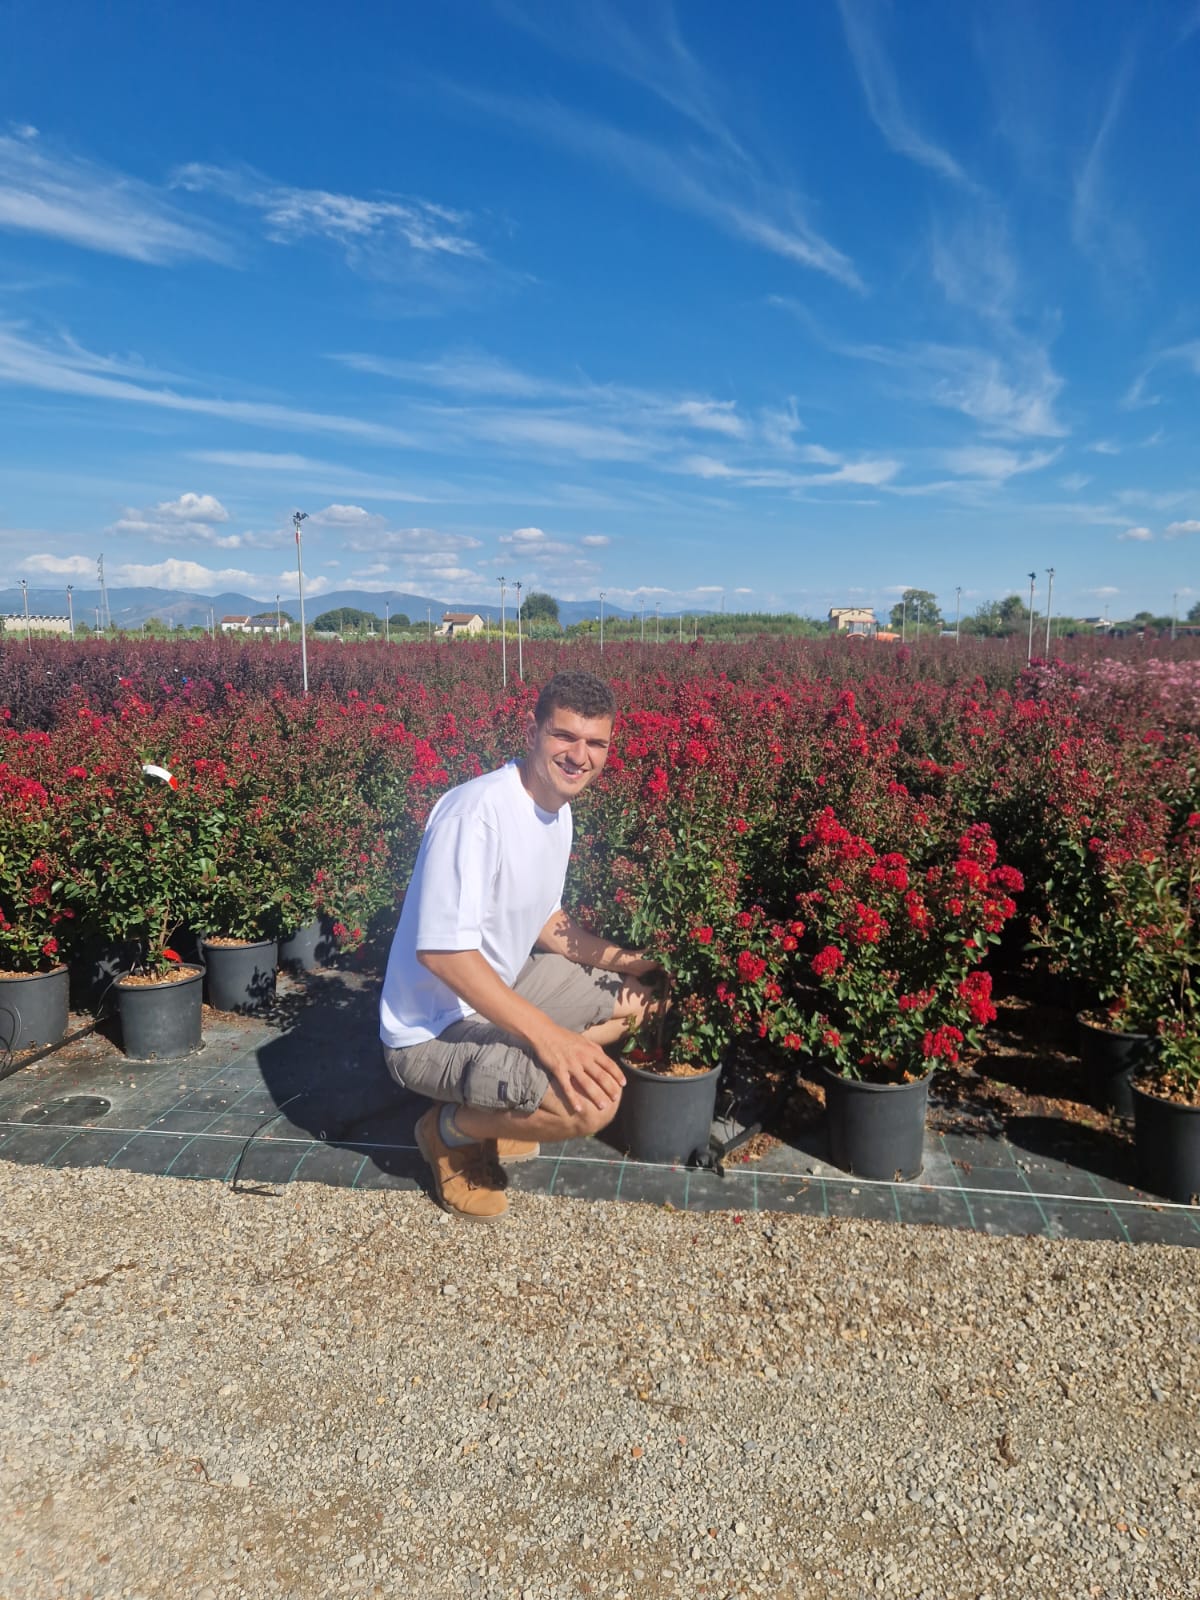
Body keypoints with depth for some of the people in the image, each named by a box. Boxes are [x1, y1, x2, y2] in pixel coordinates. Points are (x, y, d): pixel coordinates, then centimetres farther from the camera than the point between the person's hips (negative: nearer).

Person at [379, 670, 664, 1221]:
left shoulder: (558, 810, 3)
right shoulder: (477, 810, -26)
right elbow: (442, 950, -31)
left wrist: (628, 962, -1)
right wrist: (547, 1035, -33)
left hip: (500, 992, 10)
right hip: (433, 1030, -10)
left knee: (636, 995, 14)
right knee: (593, 1102, -28)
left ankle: (494, 1110, 14)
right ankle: (451, 1128, 1)